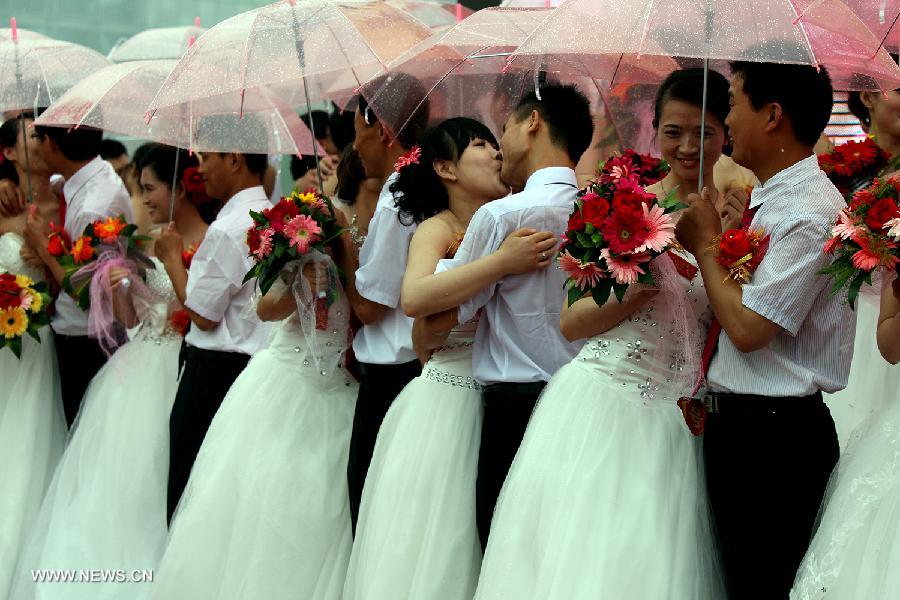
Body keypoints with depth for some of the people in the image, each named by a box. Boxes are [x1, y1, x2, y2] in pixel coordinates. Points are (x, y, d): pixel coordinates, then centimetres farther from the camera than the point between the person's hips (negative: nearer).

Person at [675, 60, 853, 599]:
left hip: (773, 435, -10)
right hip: (737, 427, 10)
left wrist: (705, 244, -10)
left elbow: (748, 327, -21)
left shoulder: (810, 213, -18)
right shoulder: (769, 202, 10)